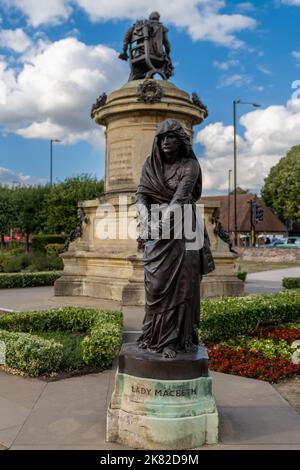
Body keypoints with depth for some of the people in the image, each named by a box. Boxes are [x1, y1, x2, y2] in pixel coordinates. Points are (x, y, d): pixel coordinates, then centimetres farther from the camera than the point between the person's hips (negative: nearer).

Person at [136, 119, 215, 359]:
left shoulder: (190, 165, -3)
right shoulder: (150, 165, 7)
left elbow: (181, 196, -18)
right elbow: (141, 196, -4)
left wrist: (162, 221, -31)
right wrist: (146, 222, -24)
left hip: (182, 229, -2)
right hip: (157, 233, 3)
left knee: (181, 283, -4)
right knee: (156, 283, 1)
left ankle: (179, 338, 2)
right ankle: (157, 336, 12)